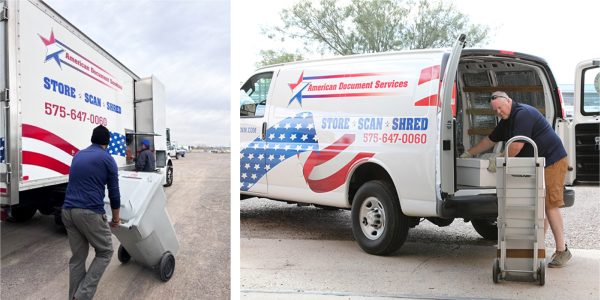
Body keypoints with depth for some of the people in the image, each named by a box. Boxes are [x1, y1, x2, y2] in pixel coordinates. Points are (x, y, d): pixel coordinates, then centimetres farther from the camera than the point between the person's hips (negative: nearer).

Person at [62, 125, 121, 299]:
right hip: (90, 213, -6)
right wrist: (115, 217, 17)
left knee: (78, 257, 15)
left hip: (68, 211, 7)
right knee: (104, 253, 8)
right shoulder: (107, 159, 0)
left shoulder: (77, 156, 19)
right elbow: (113, 191, 3)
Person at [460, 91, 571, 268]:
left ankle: (562, 251, -6)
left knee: (549, 206, -12)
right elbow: (489, 140, 25)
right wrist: (469, 153, 27)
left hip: (553, 162, -10)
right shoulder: (506, 122, 14)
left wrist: (498, 160, -13)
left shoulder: (523, 114, -17)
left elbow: (516, 147, -23)